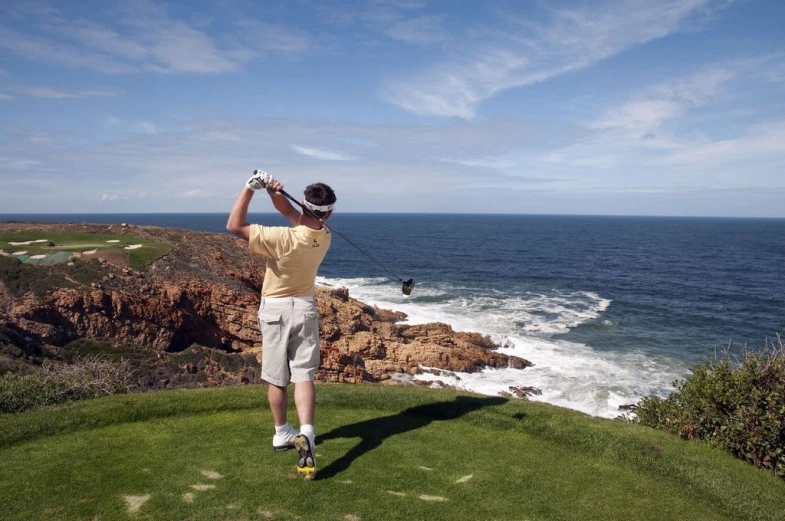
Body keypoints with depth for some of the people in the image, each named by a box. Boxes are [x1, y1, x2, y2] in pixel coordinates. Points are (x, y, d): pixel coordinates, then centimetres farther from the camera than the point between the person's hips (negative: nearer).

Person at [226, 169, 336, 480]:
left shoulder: (284, 239, -25)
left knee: (277, 378, 11)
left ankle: (282, 434, 26)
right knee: (303, 375, 0)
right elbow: (290, 213, 4)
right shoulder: (324, 238, -7)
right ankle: (306, 433, -19)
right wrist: (275, 192, -15)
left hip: (275, 309, -3)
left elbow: (234, 225, -21)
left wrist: (250, 188, -19)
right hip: (305, 307, 3)